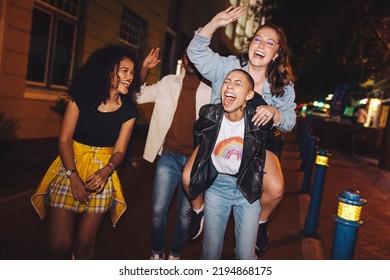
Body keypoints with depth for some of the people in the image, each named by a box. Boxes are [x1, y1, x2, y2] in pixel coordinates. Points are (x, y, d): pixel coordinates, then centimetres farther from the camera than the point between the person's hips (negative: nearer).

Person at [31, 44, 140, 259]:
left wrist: (105, 171, -21)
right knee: (59, 244, -5)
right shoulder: (81, 98, -7)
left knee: (84, 244, 5)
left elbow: (119, 150, -1)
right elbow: (64, 139, -7)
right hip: (71, 167, -1)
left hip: (102, 173, 1)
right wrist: (73, 176, -19)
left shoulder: (128, 111, -3)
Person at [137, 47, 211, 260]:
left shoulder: (209, 93, 1)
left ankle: (175, 254, 31)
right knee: (158, 210, 1)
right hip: (169, 156, 1)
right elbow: (138, 95, 10)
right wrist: (143, 69, -2)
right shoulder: (168, 83, 6)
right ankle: (157, 253, 25)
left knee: (186, 212, 9)